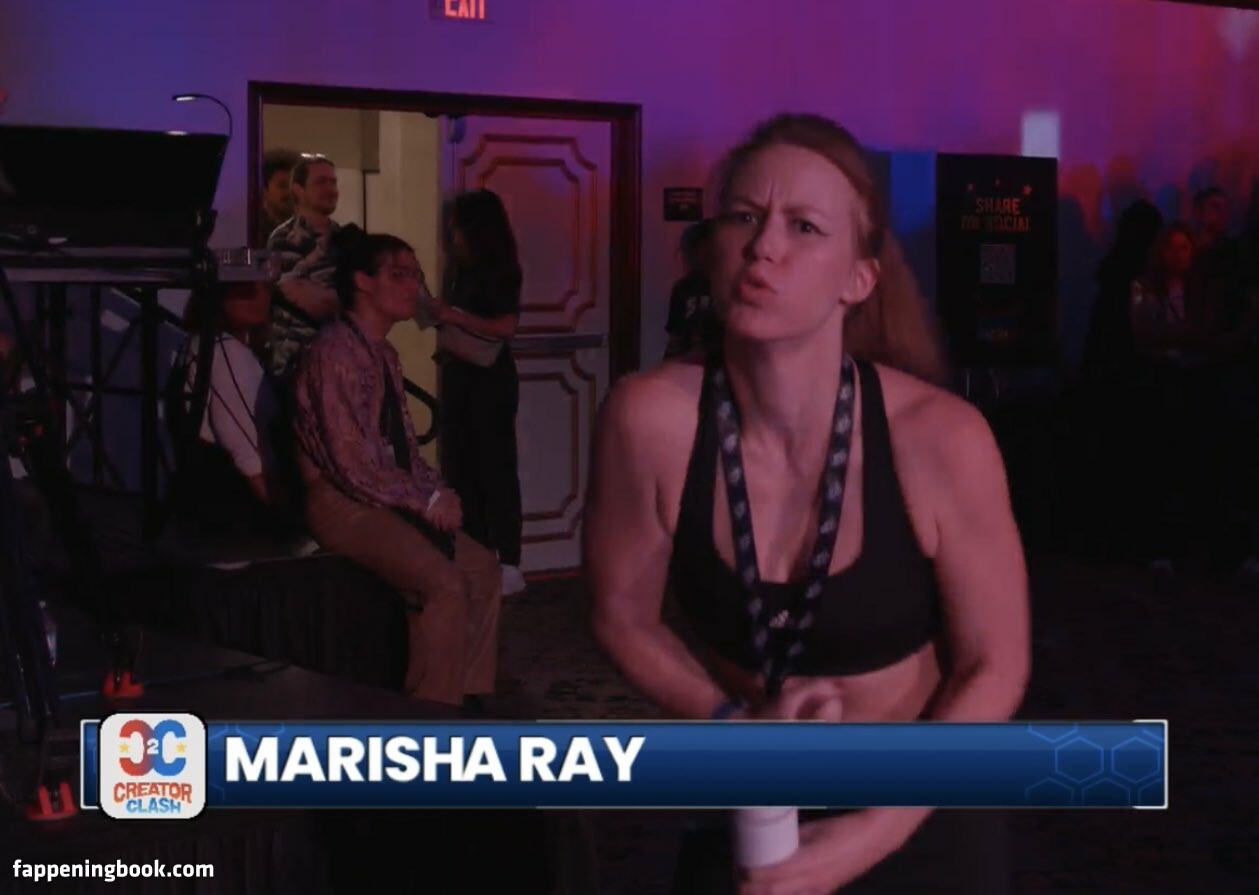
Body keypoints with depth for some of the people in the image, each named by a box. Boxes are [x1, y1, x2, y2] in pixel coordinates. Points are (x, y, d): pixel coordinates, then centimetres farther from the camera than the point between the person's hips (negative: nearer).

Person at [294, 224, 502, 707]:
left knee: (482, 569, 2)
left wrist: (437, 493, -3)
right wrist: (426, 501, -17)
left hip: (387, 501, 10)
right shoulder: (335, 351, -17)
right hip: (343, 505, -10)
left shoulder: (384, 354, 14)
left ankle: (470, 697, 7)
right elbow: (350, 460, -22)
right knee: (444, 584, -23)